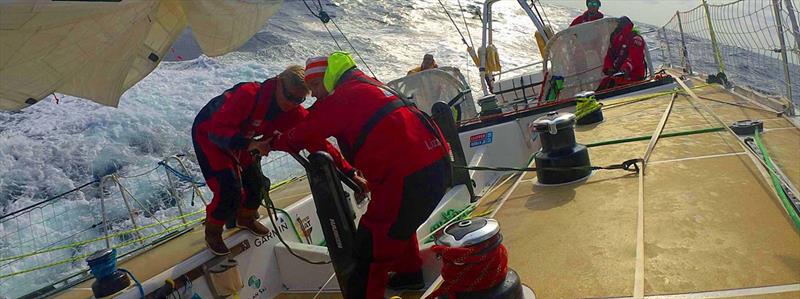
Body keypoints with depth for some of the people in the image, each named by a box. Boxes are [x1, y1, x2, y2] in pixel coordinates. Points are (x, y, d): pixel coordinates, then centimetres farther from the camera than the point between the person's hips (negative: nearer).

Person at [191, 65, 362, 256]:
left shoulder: (293, 113, -19)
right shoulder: (248, 94, -37)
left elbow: (317, 140, -20)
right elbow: (218, 130, -38)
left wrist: (348, 171, -25)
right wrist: (250, 144, -52)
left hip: (239, 138, 6)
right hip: (207, 134, -6)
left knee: (257, 184, 8)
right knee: (230, 192, -16)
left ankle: (246, 219, 41)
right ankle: (212, 233, 13)